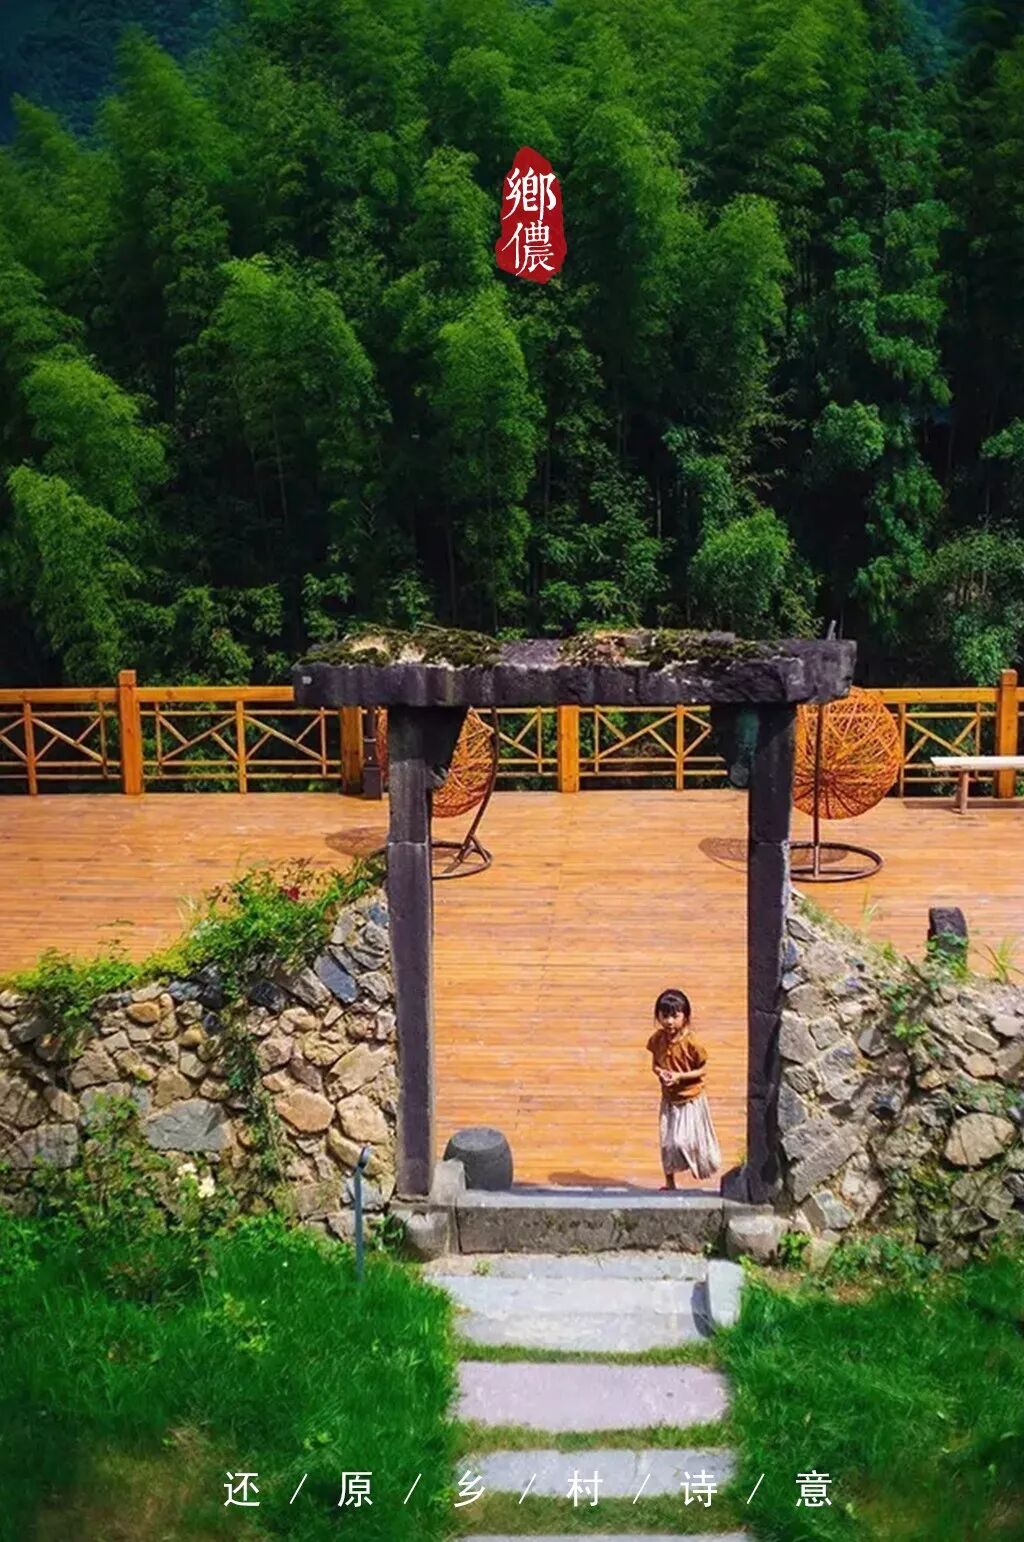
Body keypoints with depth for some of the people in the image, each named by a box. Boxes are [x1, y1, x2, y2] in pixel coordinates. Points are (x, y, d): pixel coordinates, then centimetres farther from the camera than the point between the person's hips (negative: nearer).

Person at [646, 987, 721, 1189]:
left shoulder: (690, 1043, -21)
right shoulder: (657, 1039, -7)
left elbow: (701, 1070, -12)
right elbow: (654, 1064, 5)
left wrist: (679, 1076, -24)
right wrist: (660, 1072, -18)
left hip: (690, 1099, -4)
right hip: (669, 1098, 5)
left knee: (685, 1140, -7)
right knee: (667, 1141, 11)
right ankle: (669, 1181, 27)